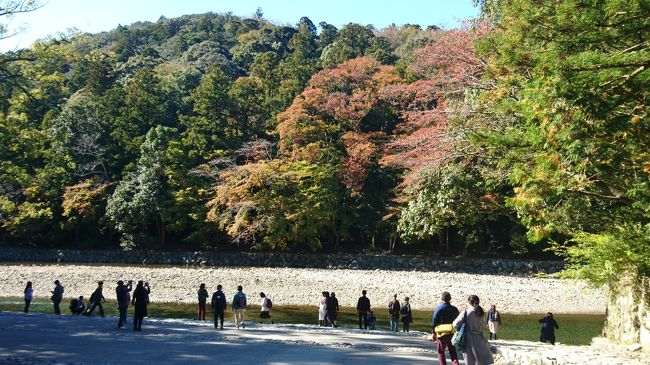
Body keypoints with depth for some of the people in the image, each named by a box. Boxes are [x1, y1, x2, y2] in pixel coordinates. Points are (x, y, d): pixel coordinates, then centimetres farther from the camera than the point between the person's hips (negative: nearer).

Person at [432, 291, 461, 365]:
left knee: (441, 352, 10)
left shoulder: (438, 309, -10)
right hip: (452, 334, 3)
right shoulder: (454, 309, 1)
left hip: (441, 334, -3)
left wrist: (434, 332, 2)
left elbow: (434, 321, -8)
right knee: (453, 352, 13)